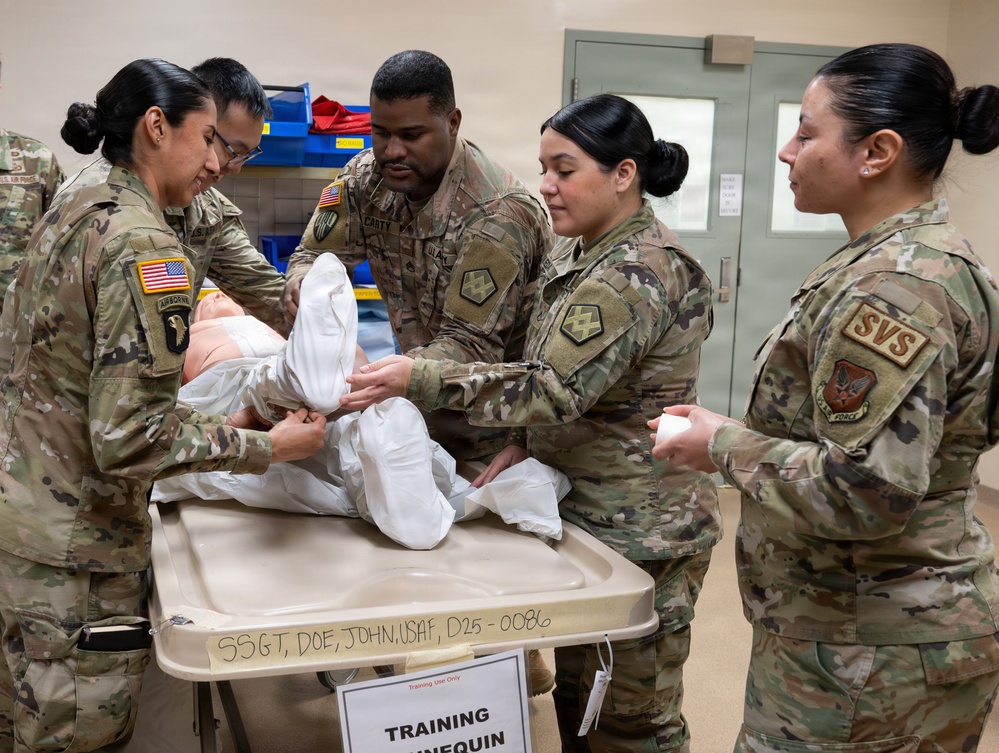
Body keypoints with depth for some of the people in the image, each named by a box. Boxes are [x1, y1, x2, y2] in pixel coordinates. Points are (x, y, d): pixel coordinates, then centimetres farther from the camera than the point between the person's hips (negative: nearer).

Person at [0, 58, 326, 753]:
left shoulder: (74, 214, 10)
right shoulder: (144, 245, -20)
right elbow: (128, 439, -24)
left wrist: (211, 424, 11)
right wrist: (268, 447, -15)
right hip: (73, 549, -9)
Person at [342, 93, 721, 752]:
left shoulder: (634, 277, -22)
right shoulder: (579, 256, 9)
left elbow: (553, 387, -28)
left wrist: (421, 380, -32)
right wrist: (524, 445, 0)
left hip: (641, 531, -9)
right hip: (588, 513, 10)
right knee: (577, 697, 21)